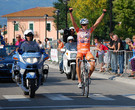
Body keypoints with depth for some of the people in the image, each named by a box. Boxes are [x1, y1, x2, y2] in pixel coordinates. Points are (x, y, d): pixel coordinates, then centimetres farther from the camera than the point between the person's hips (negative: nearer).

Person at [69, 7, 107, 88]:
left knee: (93, 65, -19)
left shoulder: (90, 31, 8)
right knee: (78, 64, -24)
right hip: (80, 51, -1)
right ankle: (79, 81, -13)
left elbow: (97, 22, 5)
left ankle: (88, 76, 9)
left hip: (87, 51, 1)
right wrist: (70, 13, -21)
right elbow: (73, 22, -8)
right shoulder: (78, 30, 4)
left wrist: (103, 14, 0)